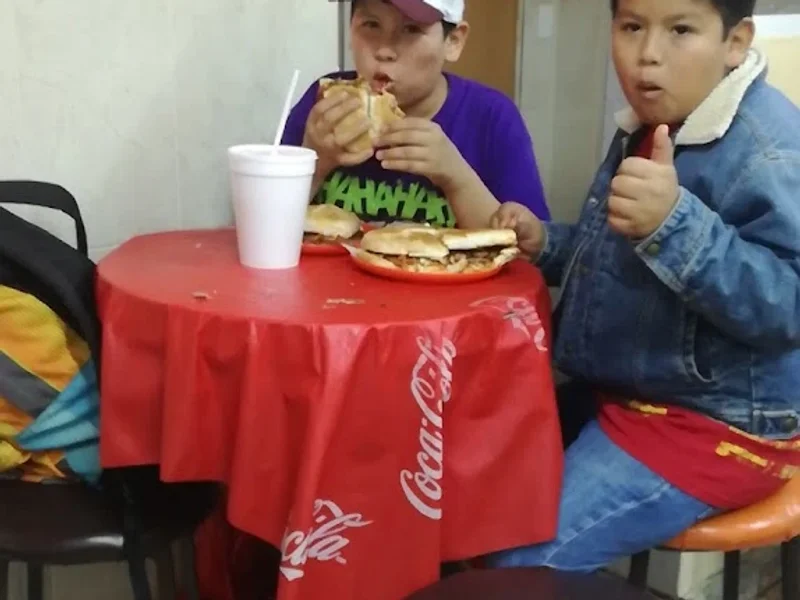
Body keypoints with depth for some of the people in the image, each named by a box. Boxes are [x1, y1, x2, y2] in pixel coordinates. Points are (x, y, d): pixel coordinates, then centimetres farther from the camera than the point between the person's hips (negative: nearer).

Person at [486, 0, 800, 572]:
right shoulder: (648, 126, 8)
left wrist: (675, 222, -42)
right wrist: (544, 243, 3)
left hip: (714, 422, -9)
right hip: (620, 392, 9)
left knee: (521, 561, -18)